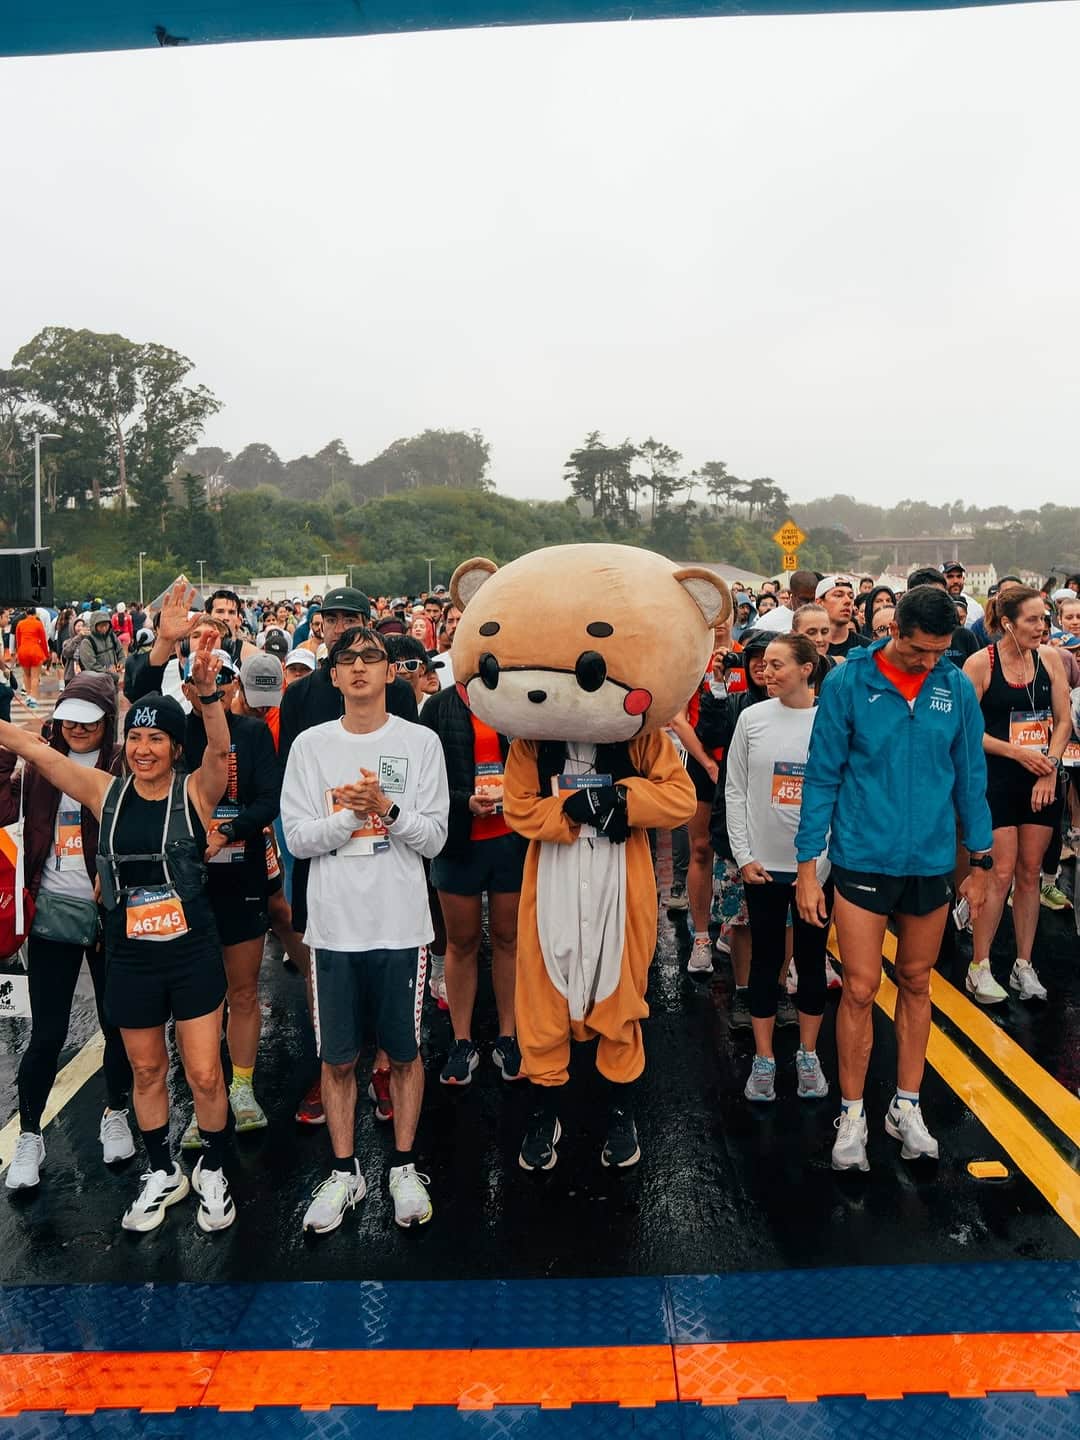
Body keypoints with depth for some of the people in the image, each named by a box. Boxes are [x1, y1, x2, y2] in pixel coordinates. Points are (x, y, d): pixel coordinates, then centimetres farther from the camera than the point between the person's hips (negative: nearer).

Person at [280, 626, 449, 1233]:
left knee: (405, 1052, 11)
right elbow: (298, 838, -2)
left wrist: (385, 808, -19)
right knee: (338, 1057, 11)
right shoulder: (311, 745, 3)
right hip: (334, 925, 1)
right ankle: (345, 1172, 29)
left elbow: (434, 837, -4)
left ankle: (405, 1167, 29)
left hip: (402, 924, -1)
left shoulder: (420, 742, -1)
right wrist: (353, 813, -17)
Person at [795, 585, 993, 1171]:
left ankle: (906, 1107, 31)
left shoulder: (956, 688, -1)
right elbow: (822, 776, -6)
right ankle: (852, 1116, 19)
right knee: (860, 989, 1)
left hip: (932, 861, 3)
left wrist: (980, 863, 9)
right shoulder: (848, 682, -9)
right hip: (863, 858, -3)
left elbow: (970, 777, 7)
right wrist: (807, 866, -7)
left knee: (915, 985, 15)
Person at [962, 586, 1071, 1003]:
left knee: (1030, 873, 10)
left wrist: (1050, 766, -8)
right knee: (1001, 873, -4)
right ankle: (979, 967, 8)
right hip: (997, 781, -4)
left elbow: (1063, 720, 4)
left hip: (1042, 781, 4)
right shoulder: (980, 663, -9)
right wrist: (1018, 753, -15)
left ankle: (1023, 965, 21)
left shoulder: (1050, 657, 2)